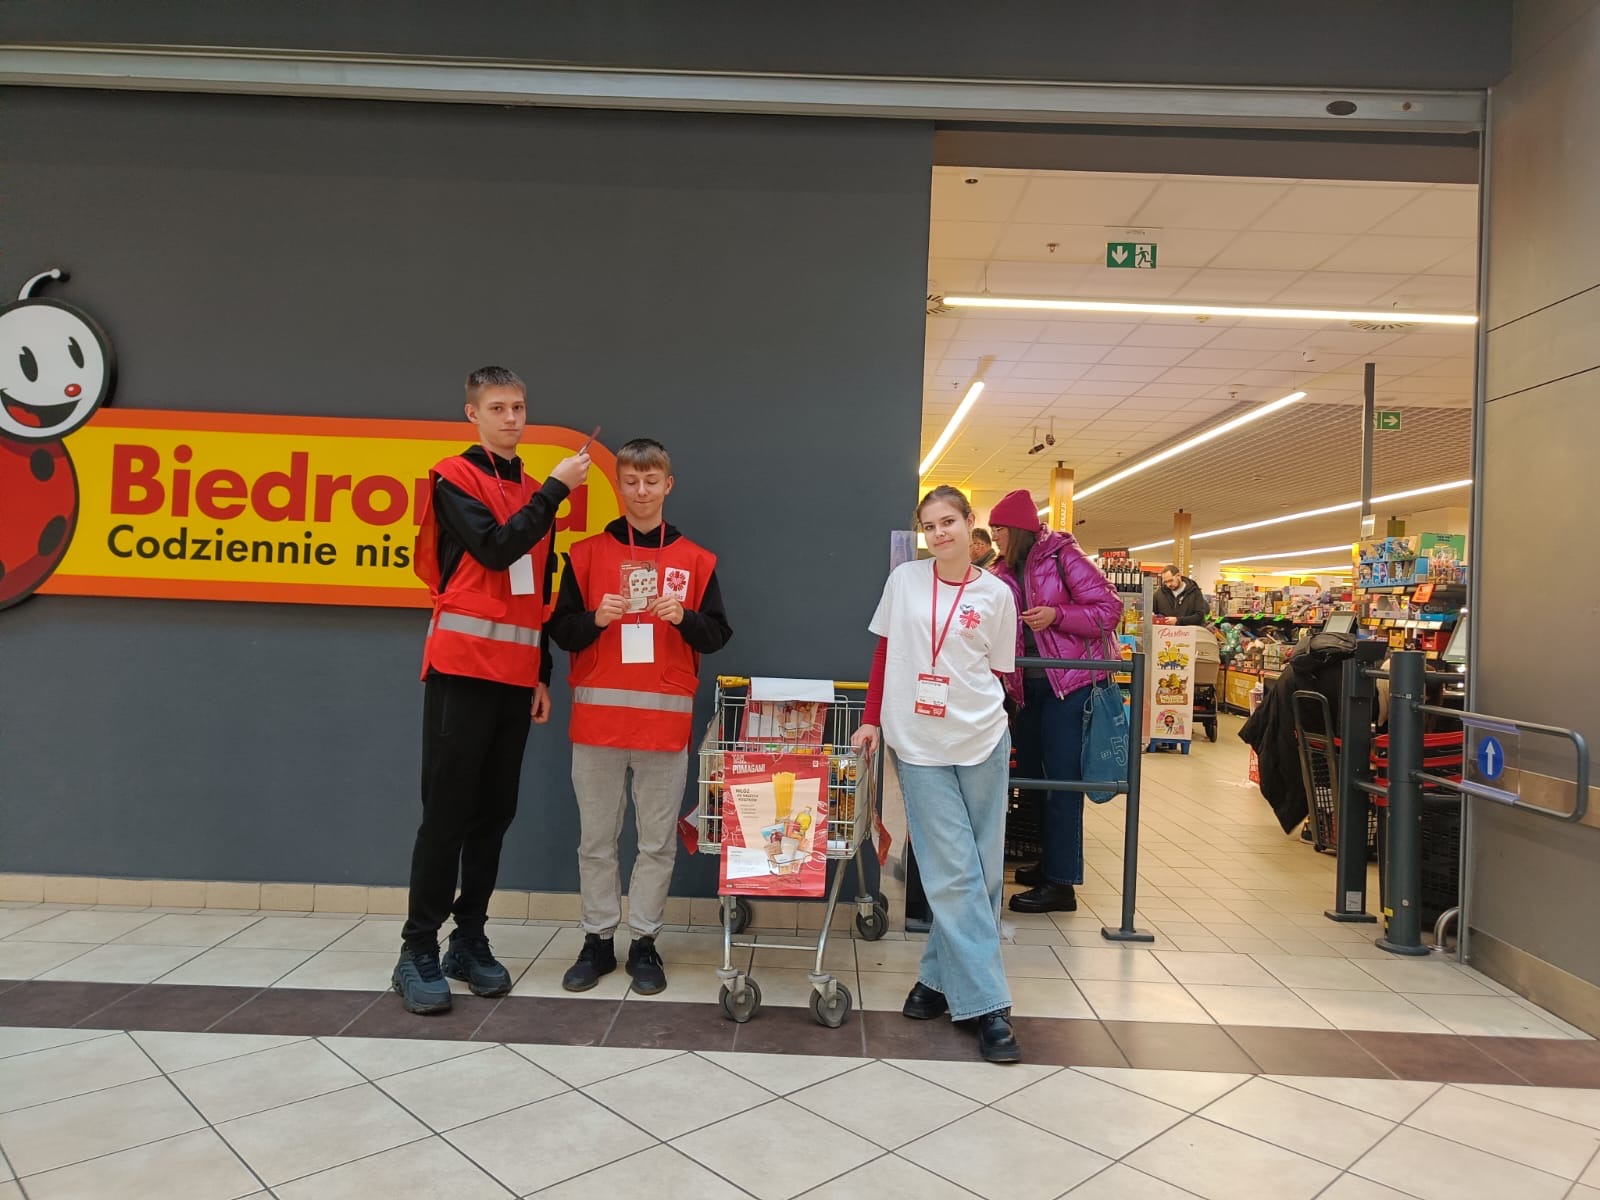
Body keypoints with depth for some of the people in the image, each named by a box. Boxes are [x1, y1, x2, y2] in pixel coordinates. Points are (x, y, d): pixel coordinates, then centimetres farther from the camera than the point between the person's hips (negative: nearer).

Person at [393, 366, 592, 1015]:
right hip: (461, 666, -6)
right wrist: (556, 488, -13)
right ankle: (418, 951, 4)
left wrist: (541, 674, 14)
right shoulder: (454, 478, 0)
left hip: (515, 673, 6)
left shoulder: (533, 493, 17)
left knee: (495, 810, 8)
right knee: (447, 810, -4)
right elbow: (494, 548, -16)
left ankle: (470, 940, 17)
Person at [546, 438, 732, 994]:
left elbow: (717, 635, 5)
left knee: (658, 839, 6)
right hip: (598, 713, 0)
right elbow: (561, 631, 5)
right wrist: (595, 618, -14)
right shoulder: (587, 553, 6)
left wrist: (683, 617, -13)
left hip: (666, 717, 0)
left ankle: (644, 941, 18)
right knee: (596, 837, 7)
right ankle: (598, 939, 20)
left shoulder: (695, 561, 7)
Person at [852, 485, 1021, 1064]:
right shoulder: (904, 580, 3)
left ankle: (941, 977, 22)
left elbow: (998, 672, 8)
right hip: (918, 745, -1)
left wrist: (980, 714, -2)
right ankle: (986, 1004, 3)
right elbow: (885, 652, 9)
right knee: (953, 873, -3)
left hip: (980, 743, 1)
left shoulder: (995, 595, 2)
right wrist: (872, 719, 5)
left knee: (982, 870, 6)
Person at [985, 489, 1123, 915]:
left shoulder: (1063, 557, -8)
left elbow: (1109, 609, -11)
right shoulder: (1005, 574, 11)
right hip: (1031, 686, 8)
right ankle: (1048, 864, 28)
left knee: (1061, 779, -5)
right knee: (1032, 775, 13)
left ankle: (1061, 884, 1)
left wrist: (1056, 615, -21)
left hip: (1070, 683, -8)